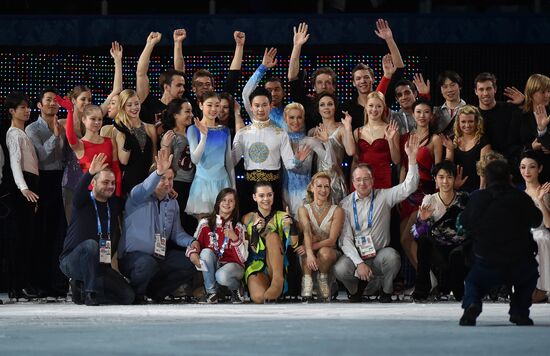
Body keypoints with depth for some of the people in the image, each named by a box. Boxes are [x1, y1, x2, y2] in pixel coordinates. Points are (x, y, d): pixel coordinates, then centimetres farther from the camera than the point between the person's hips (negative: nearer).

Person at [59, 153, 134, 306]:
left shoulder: (114, 204, 8)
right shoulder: (84, 201, -7)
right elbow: (79, 192, -31)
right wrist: (90, 173, -50)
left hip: (101, 263, 6)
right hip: (71, 261, -6)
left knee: (128, 296, -8)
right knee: (90, 244, -39)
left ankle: (81, 286, 8)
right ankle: (90, 292, -27)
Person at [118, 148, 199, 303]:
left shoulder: (172, 203, 13)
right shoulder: (138, 197, -8)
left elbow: (177, 233, 14)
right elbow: (145, 189, -34)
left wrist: (191, 242, -7)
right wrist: (159, 172, -52)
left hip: (160, 256, 7)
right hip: (132, 256, -7)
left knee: (190, 263, -9)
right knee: (147, 264, -39)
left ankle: (155, 291, 9)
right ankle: (136, 295, -7)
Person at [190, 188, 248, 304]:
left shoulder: (238, 227, -1)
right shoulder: (205, 223, 1)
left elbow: (243, 258, -7)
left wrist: (235, 239, -21)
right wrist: (193, 254, -22)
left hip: (232, 265, -2)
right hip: (211, 267, 2)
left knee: (222, 276, -36)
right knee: (206, 252, -29)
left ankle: (236, 288, 2)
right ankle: (212, 293, -15)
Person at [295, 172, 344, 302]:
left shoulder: (337, 211, -3)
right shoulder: (304, 209, 1)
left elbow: (332, 240, -12)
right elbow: (306, 233, -18)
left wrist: (312, 246, -27)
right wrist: (309, 253, -38)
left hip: (330, 251, -1)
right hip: (310, 251, 1)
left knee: (324, 252, -36)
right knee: (306, 254, -35)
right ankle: (306, 295, -37)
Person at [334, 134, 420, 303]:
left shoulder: (383, 197, 3)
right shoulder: (346, 204, 1)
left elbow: (408, 187, -9)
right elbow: (345, 238, -5)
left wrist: (412, 158, -22)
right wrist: (359, 263, -18)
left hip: (380, 253, 0)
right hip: (356, 255, 0)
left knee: (392, 257, -35)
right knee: (340, 270, -31)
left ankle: (385, 291, -4)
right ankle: (356, 289, 7)